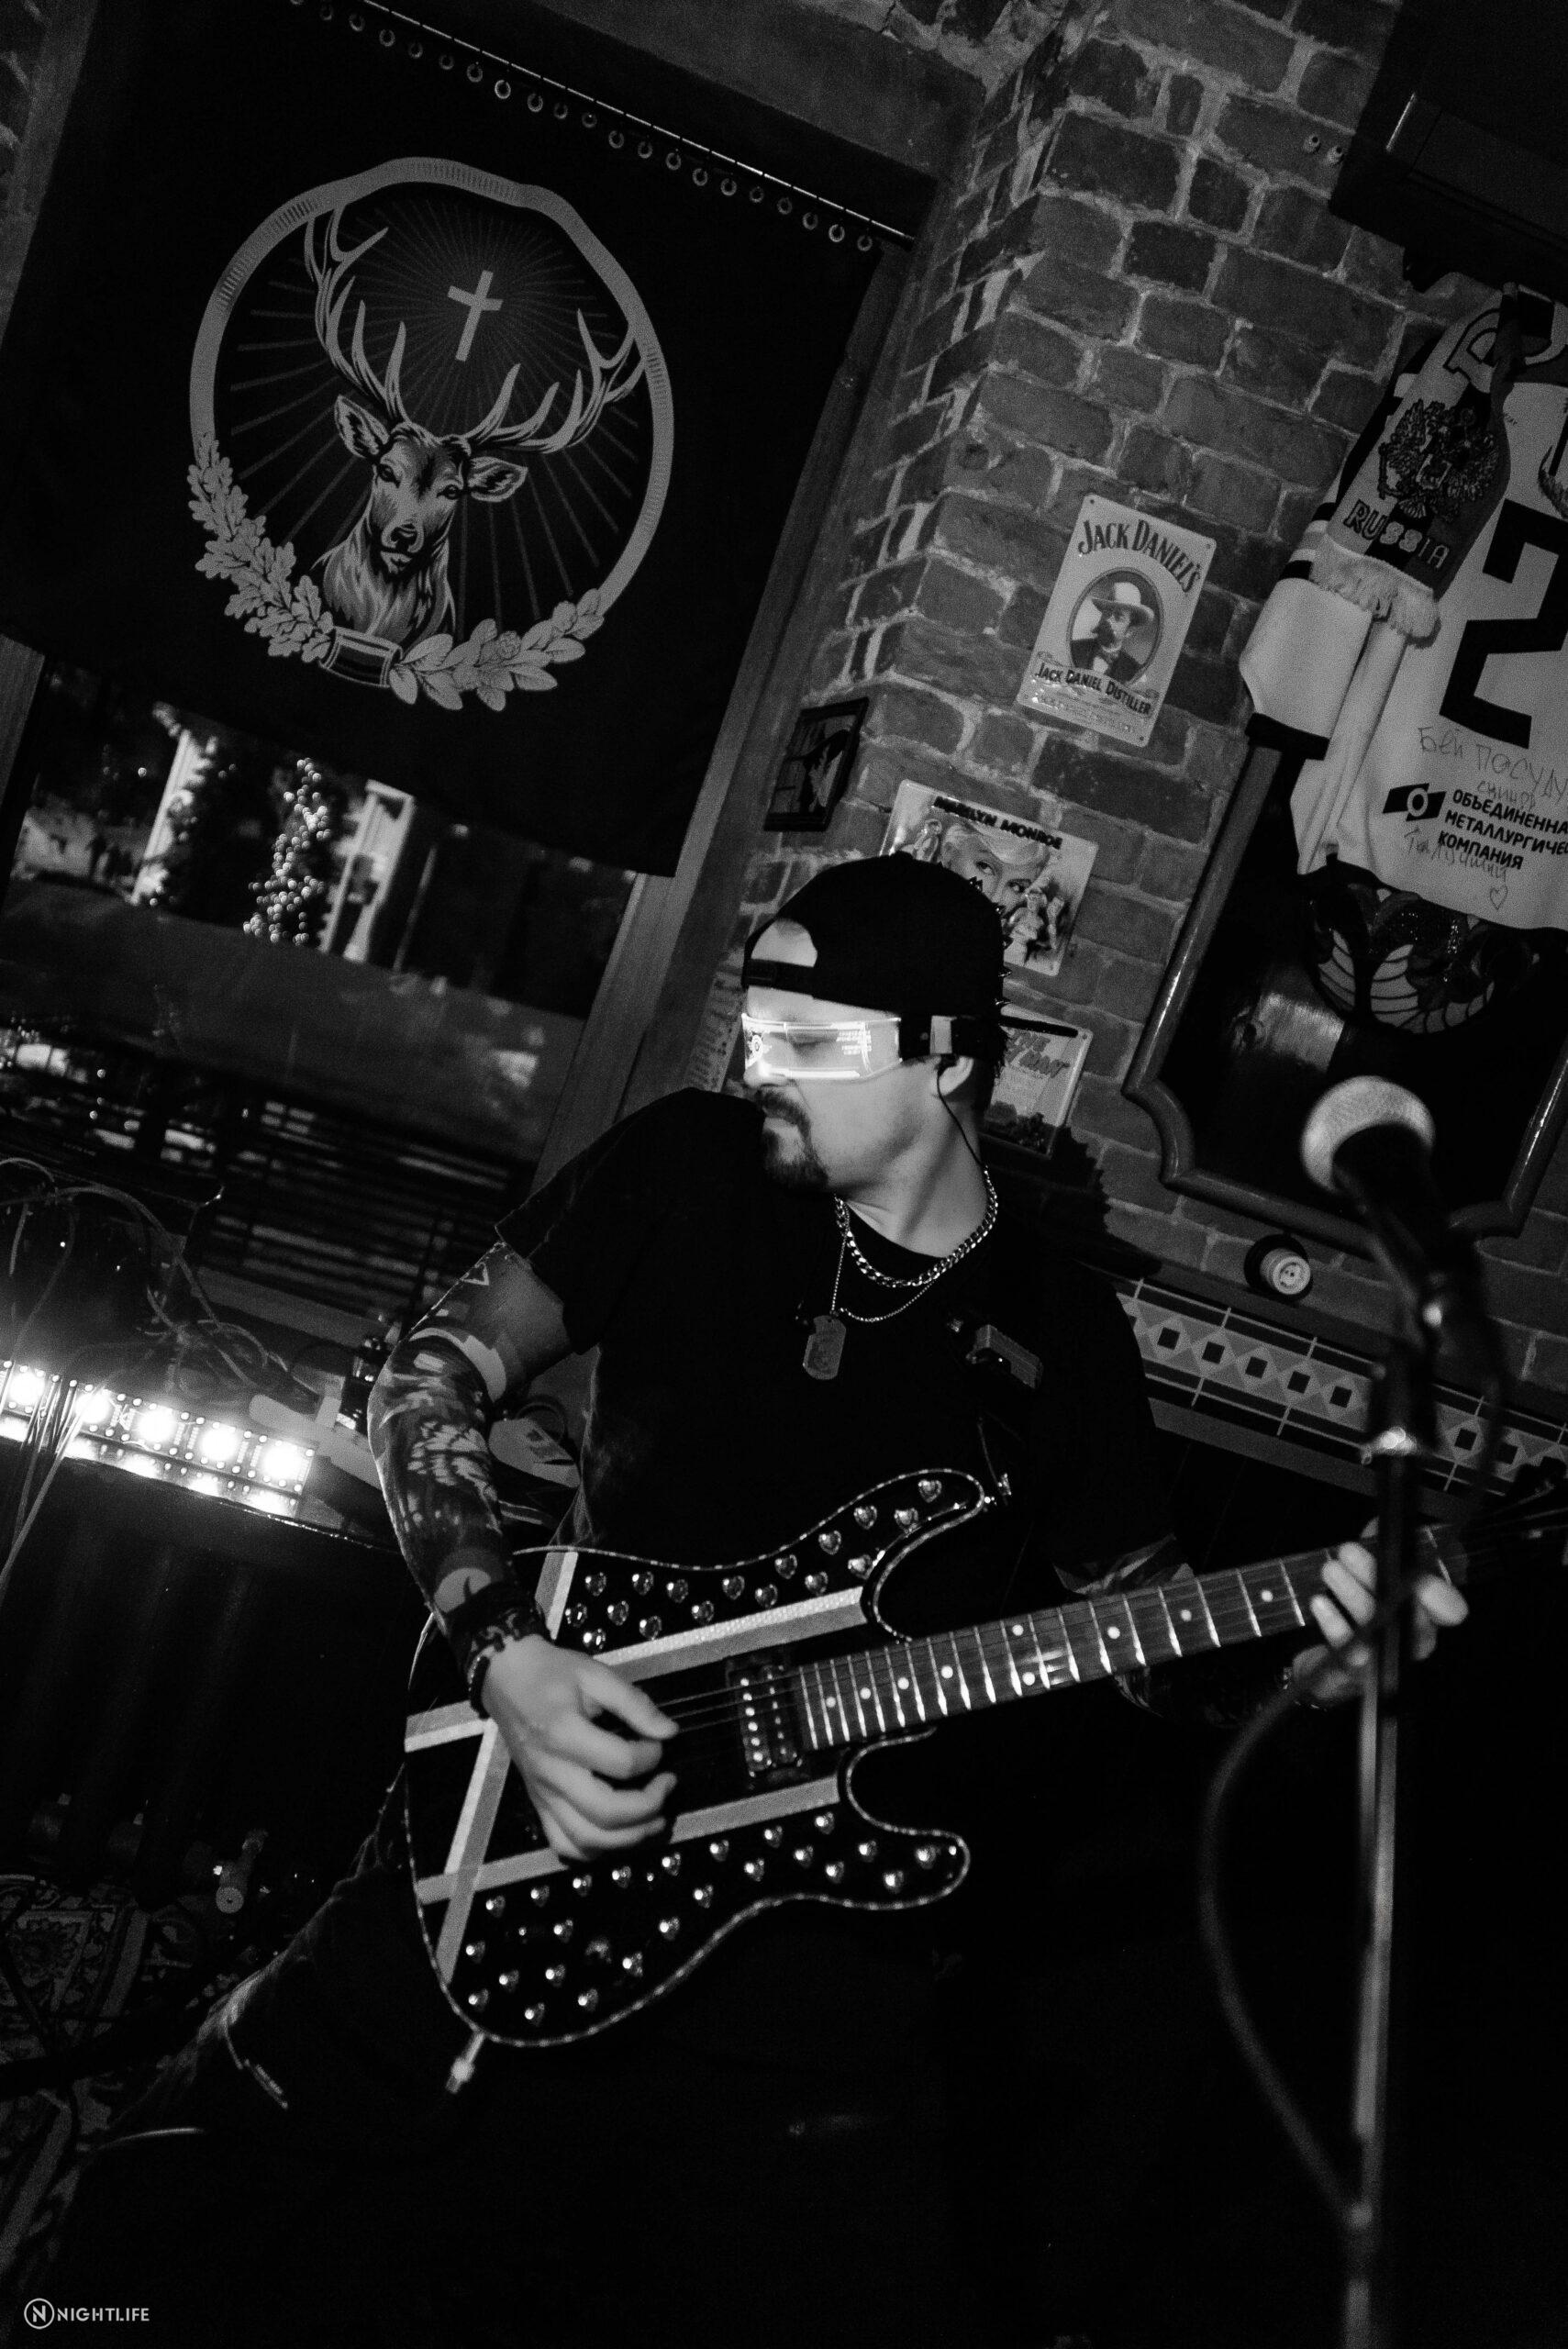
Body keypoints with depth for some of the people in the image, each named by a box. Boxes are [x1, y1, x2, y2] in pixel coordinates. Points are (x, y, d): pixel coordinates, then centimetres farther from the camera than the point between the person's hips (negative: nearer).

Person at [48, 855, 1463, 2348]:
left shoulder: (1062, 1340, 3)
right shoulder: (691, 1172, 0)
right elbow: (431, 1383, 0)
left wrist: (1312, 1640, -11)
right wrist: (504, 1651, -14)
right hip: (522, 1829, 0)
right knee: (189, 2205, -4)